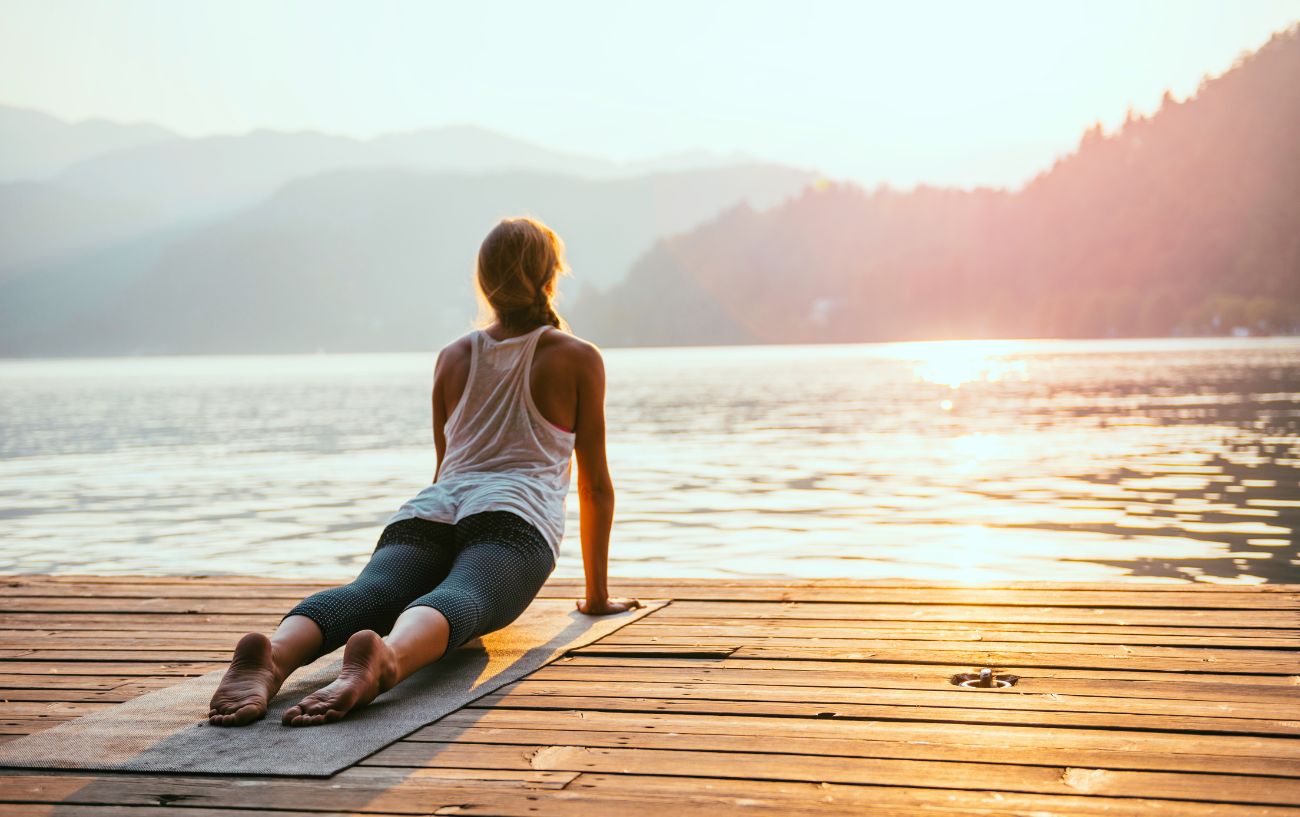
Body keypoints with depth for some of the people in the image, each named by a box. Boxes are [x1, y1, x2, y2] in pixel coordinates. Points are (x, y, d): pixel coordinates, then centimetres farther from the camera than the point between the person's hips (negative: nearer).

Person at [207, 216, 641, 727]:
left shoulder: (452, 358, 30)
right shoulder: (579, 358, 20)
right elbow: (595, 483, 21)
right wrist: (597, 595, 28)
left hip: (428, 512, 4)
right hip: (512, 516, -3)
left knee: (366, 595, -23)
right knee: (458, 601, -31)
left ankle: (271, 658, -56)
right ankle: (385, 659, -65)